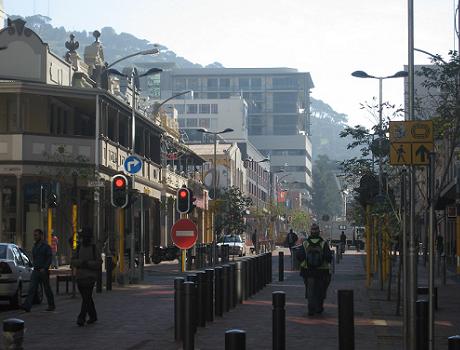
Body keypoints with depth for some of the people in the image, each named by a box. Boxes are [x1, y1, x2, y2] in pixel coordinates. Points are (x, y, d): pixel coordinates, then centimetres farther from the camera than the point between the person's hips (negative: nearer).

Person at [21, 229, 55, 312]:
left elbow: (49, 259, -12)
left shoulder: (46, 246, -7)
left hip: (43, 271, -6)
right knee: (32, 289, -8)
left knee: (47, 289, 5)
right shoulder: (34, 246, 14)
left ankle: (51, 305, 18)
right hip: (35, 271, 6)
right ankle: (27, 306, -18)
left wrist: (44, 268, -21)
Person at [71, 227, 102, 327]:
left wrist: (88, 263, -19)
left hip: (90, 277, -5)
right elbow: (72, 262, 2)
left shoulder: (94, 248, -1)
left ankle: (81, 318, -17)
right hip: (80, 276, 5)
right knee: (87, 298, 14)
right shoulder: (79, 248, 9)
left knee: (86, 298, -13)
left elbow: (99, 262, -6)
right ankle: (93, 316, 28)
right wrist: (81, 262, -16)